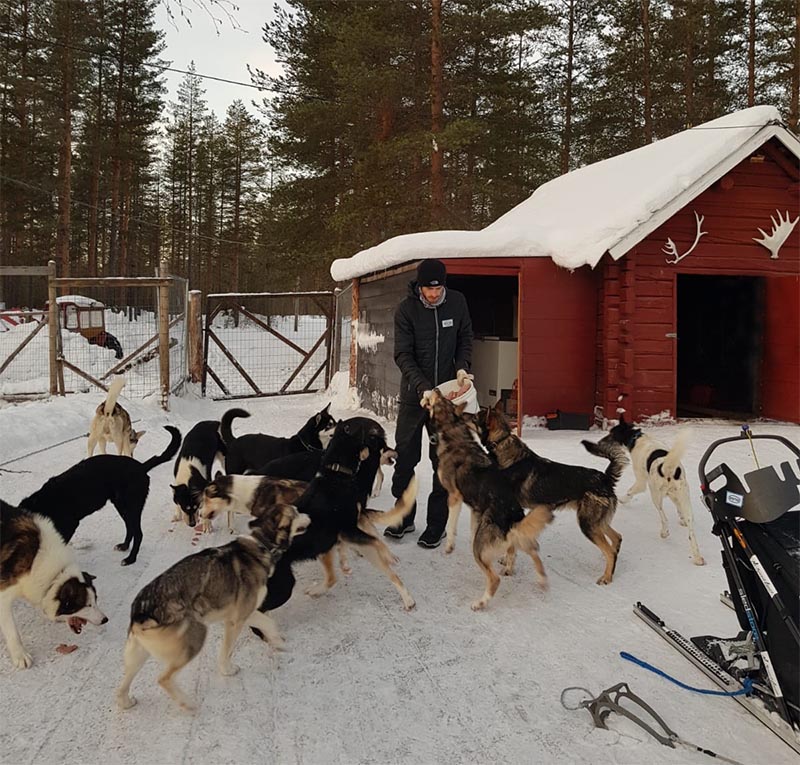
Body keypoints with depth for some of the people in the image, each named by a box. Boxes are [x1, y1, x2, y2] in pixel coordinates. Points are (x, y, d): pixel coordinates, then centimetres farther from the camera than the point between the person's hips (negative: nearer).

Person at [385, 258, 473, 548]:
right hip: (414, 394, -1)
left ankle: (437, 524, 12)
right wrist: (424, 388, -26)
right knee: (405, 457, 5)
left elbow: (465, 338, 11)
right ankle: (404, 516, 21)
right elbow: (403, 355, -13)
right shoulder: (405, 310, -8)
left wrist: (462, 367, -9)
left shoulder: (457, 302, -1)